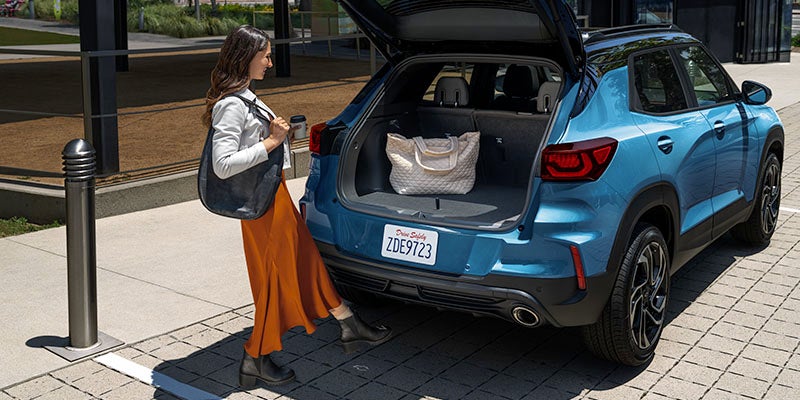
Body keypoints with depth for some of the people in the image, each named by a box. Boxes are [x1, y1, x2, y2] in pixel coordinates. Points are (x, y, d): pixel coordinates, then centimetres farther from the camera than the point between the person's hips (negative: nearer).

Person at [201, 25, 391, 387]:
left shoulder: (243, 97, 11)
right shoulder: (231, 105, -20)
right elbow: (223, 164, -27)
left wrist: (280, 134, 8)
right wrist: (270, 142, -23)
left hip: (274, 192, 10)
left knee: (307, 261, 17)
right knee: (277, 278, 1)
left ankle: (350, 327, 30)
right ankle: (256, 361, 15)